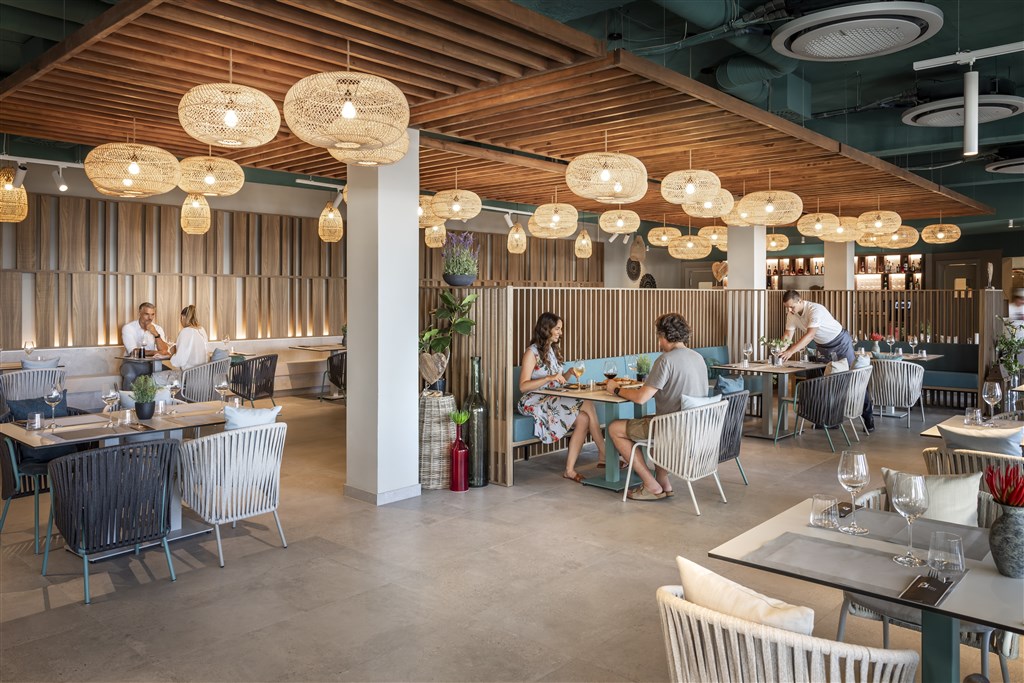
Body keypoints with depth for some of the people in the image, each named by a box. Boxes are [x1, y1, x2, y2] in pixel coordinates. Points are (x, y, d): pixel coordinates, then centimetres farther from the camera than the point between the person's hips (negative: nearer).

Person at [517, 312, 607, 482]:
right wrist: (550, 378, -24)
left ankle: (570, 469, -21)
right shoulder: (532, 353, -7)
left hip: (553, 399, 7)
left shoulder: (553, 350, 17)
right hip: (535, 401, -7)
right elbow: (523, 386, -15)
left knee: (583, 418, -23)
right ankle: (604, 455, -14)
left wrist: (569, 373, 2)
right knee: (587, 406, -24)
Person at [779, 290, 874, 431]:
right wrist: (780, 351, -29)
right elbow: (788, 336, -11)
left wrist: (791, 351, -50)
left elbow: (810, 335, -41)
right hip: (823, 346, 7)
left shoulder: (815, 309, -32)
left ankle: (868, 417, 3)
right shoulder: (791, 315, -11)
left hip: (840, 342, -7)